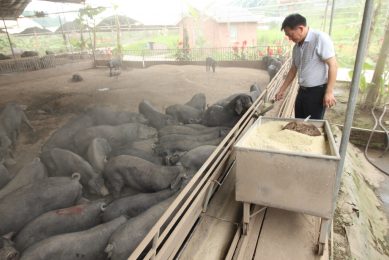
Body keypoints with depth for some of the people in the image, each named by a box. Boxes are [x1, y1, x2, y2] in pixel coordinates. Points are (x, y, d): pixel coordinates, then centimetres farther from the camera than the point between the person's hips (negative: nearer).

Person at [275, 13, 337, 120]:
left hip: (317, 91, -7)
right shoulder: (297, 46, 9)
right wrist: (282, 90, 19)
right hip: (302, 90, 8)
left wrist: (329, 92, -21)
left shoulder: (320, 38, -14)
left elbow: (333, 65, -18)